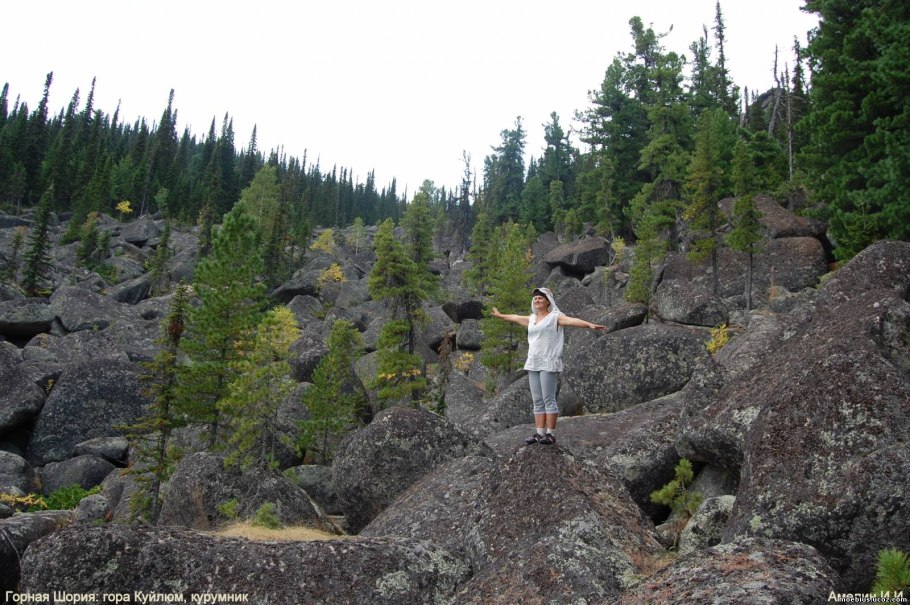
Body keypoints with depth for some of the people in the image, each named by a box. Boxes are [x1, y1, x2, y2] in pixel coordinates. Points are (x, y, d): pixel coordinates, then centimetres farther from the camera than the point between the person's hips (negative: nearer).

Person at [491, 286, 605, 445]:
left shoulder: (555, 317, -4)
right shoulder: (531, 319, 17)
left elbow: (572, 320, -20)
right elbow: (515, 318, 34)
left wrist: (590, 325, -36)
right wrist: (500, 315, 49)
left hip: (548, 364, -7)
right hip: (533, 364, 7)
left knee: (549, 399, -7)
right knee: (537, 401, 7)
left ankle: (550, 434, -3)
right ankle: (539, 433, 10)